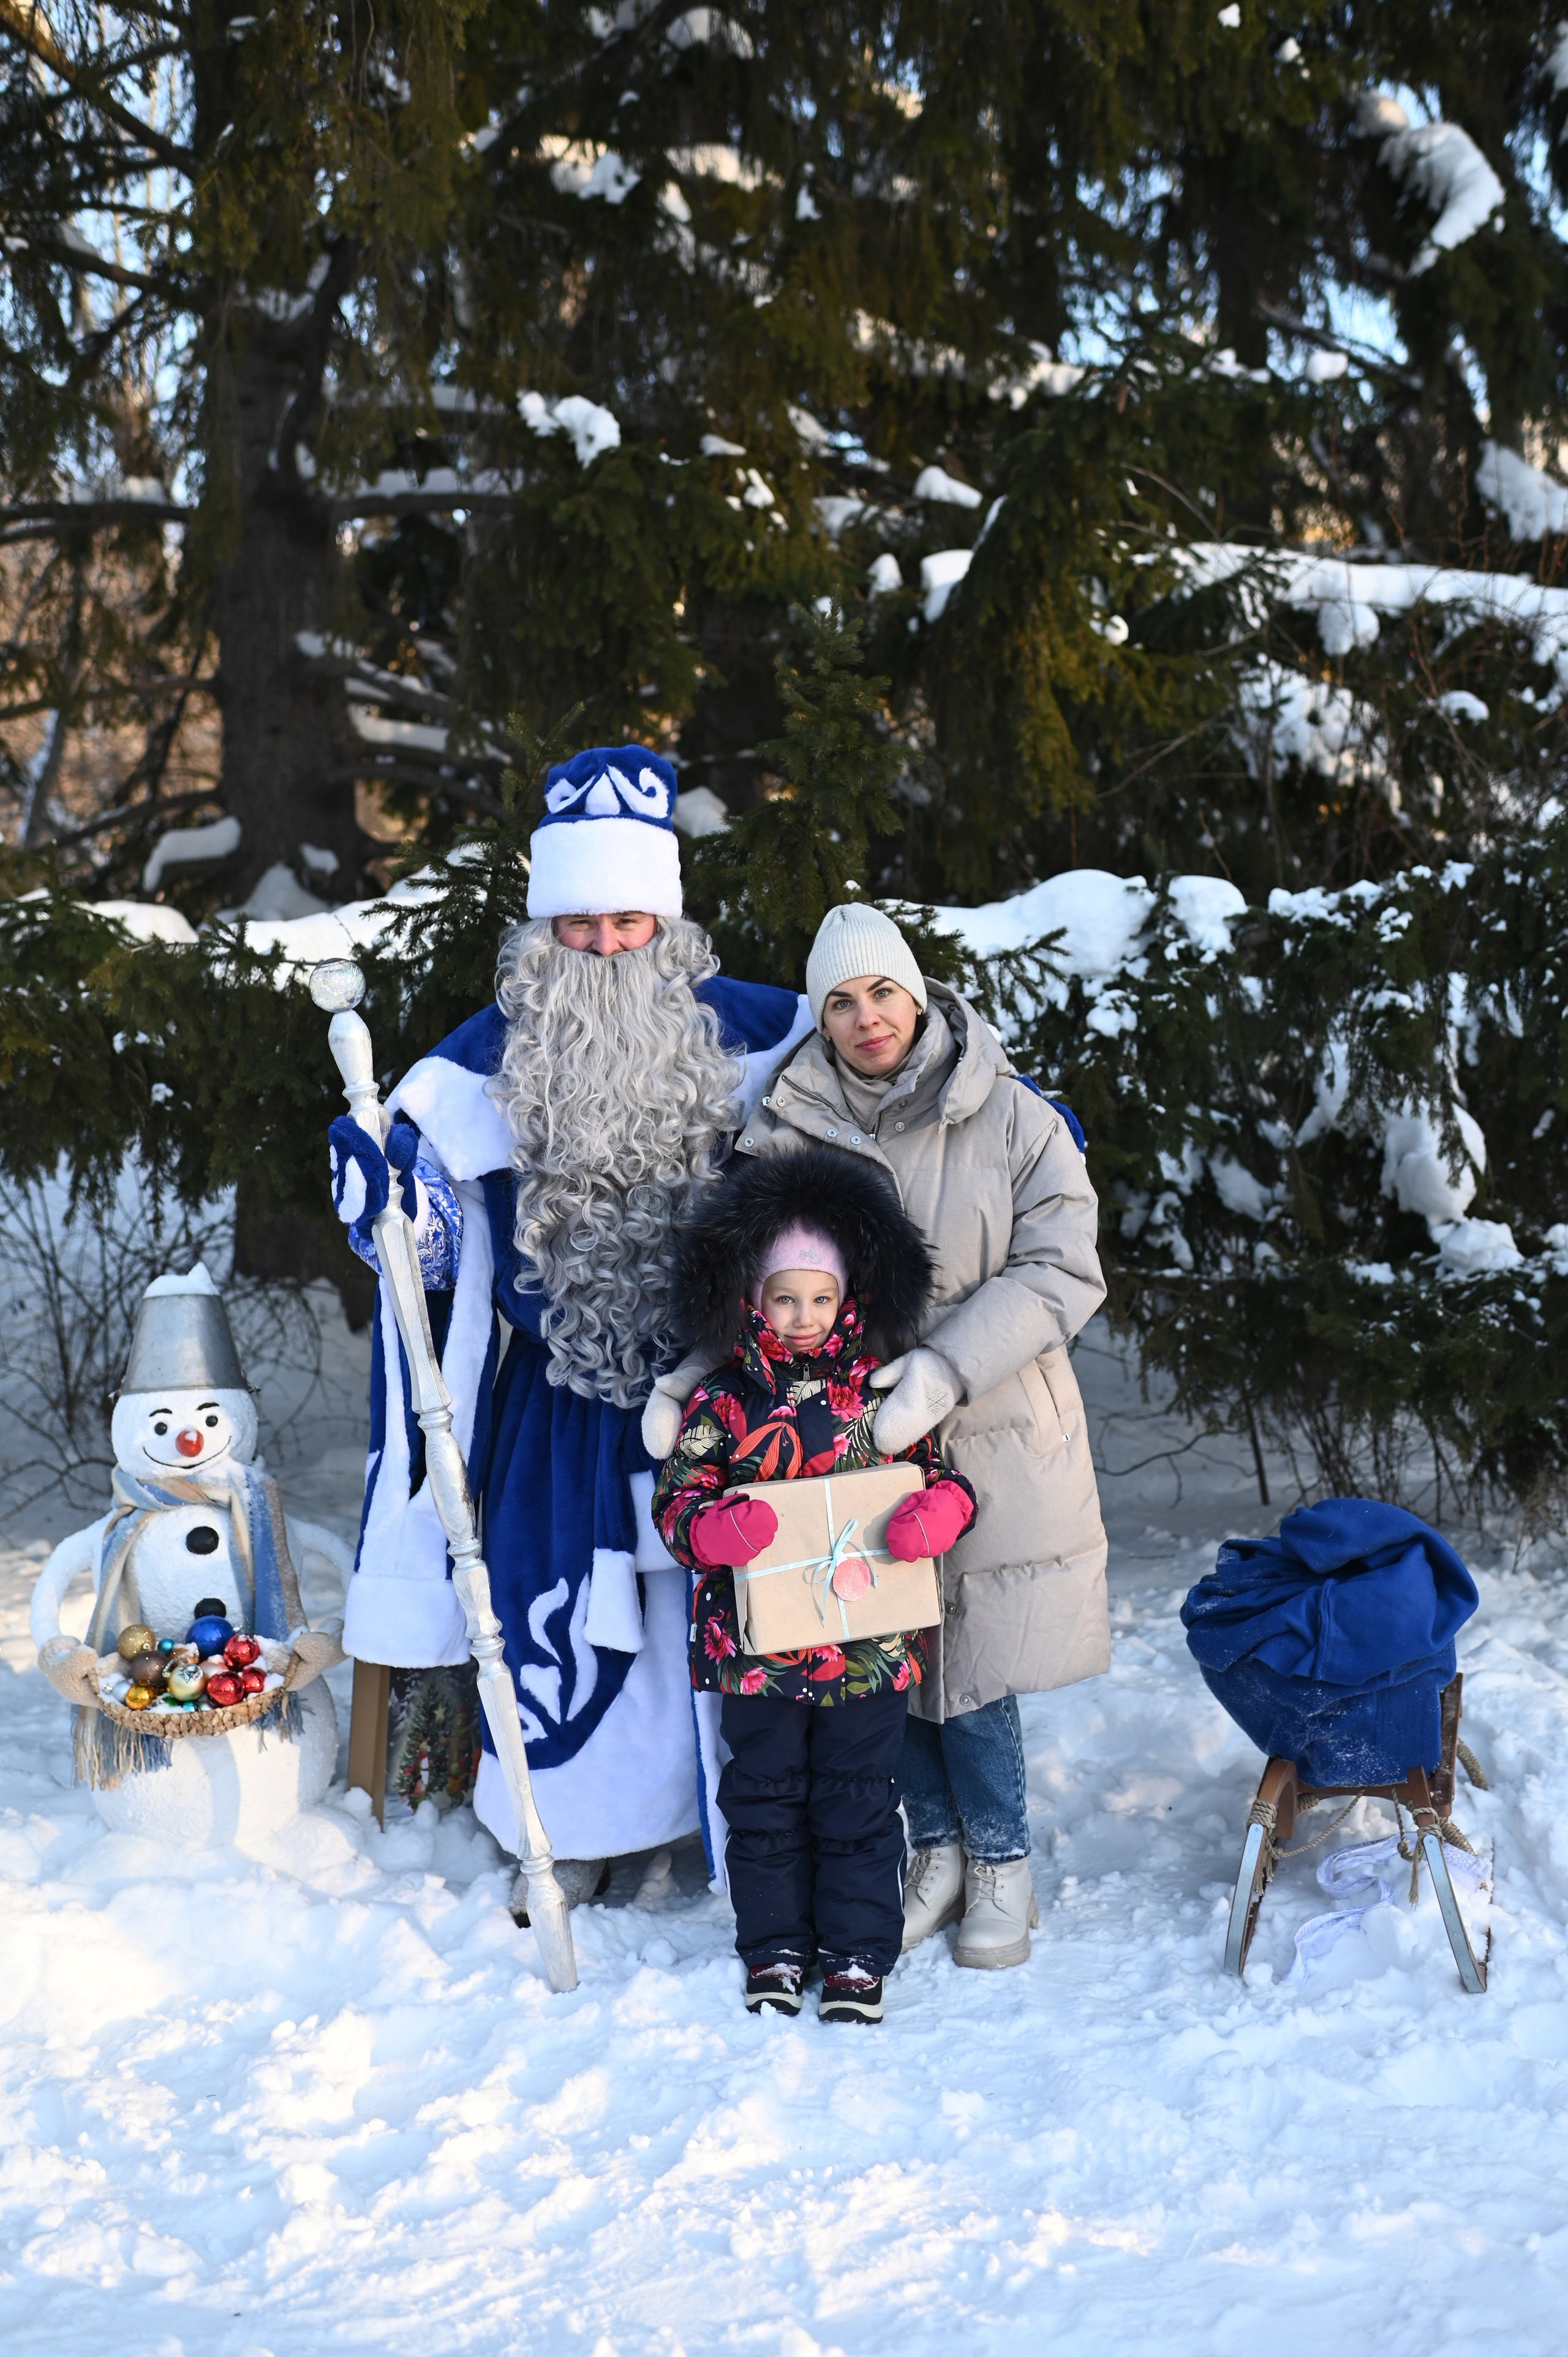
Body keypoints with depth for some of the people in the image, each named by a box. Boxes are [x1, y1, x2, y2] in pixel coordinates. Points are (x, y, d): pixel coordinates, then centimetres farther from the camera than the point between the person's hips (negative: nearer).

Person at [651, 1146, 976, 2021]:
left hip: (867, 1644, 0)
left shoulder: (882, 1394, 1)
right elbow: (676, 1502, -3)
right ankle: (776, 1949, 26)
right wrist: (718, 1528, -25)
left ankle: (859, 1955, 21)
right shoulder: (722, 1402, -3)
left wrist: (936, 1511, -15)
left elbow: (942, 1474, 8)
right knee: (765, 1801, 11)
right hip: (756, 1647, 0)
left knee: (859, 1802, 8)